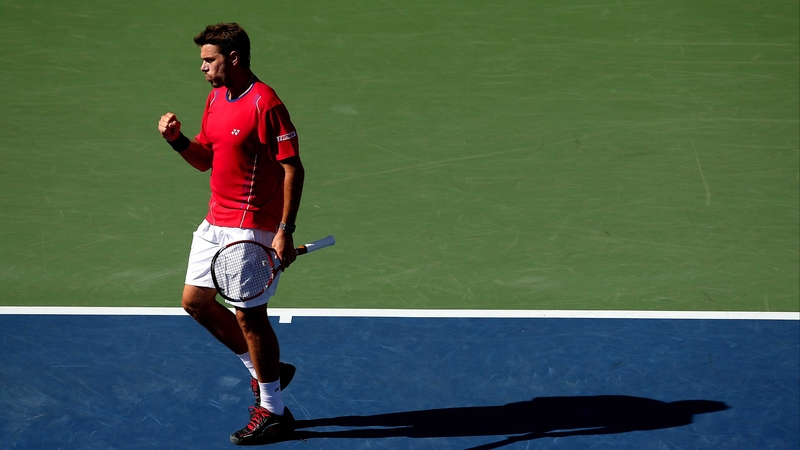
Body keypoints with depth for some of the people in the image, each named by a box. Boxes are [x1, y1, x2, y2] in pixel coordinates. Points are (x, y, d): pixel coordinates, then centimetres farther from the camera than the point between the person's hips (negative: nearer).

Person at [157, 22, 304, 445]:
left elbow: (292, 169, -18)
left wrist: (285, 232, -22)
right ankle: (262, 371, 28)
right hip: (214, 223, 10)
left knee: (248, 314, -4)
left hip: (251, 228, -10)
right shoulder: (215, 98, 10)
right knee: (195, 300, 14)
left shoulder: (265, 103, -18)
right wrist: (177, 139, -2)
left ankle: (273, 412, 9)